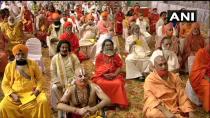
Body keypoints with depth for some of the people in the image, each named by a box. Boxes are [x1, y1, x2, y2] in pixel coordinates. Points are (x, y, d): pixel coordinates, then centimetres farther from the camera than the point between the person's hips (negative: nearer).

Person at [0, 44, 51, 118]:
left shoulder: (33, 64, 7)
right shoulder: (9, 66, 7)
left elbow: (40, 79, 8)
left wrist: (37, 90, -12)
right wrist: (12, 94, -12)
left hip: (32, 92, 0)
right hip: (16, 94, 1)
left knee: (43, 101, -30)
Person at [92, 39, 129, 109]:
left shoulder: (116, 56, 7)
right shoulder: (99, 56, 4)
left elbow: (120, 67, 4)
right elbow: (97, 68, 1)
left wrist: (114, 74, -14)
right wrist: (104, 74, -15)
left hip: (114, 76, 1)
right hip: (102, 76, 0)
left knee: (118, 83, -32)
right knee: (100, 83, -34)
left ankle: (119, 102, -18)